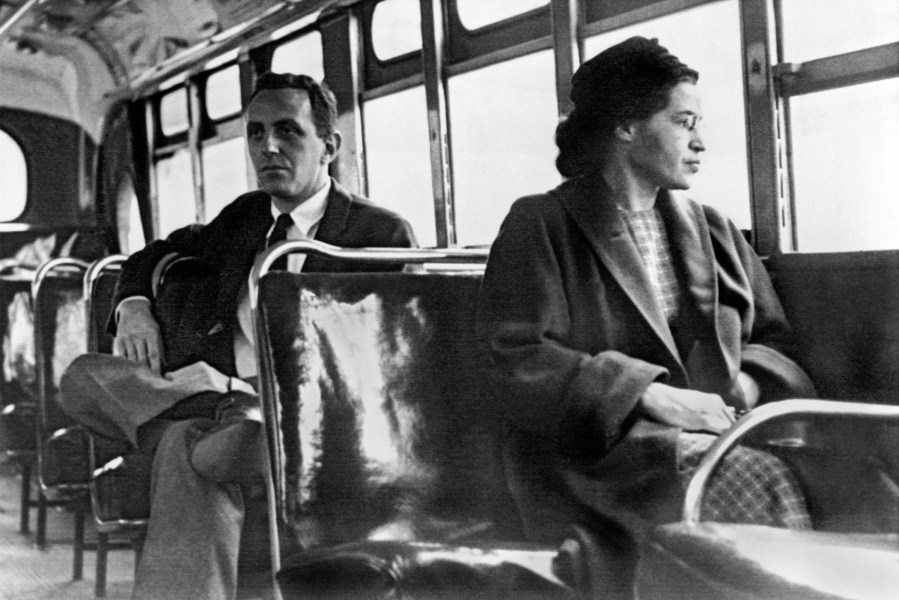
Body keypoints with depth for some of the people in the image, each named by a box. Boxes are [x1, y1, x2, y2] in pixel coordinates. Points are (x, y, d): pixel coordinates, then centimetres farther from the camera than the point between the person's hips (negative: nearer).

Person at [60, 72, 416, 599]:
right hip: (213, 395, 6)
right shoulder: (243, 217, 22)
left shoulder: (382, 233, 3)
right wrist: (134, 306, 10)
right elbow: (153, 256, 34)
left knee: (184, 451, -37)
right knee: (84, 377, -22)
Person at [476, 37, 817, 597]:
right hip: (597, 456, -5)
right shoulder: (540, 227, 4)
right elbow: (518, 366, -7)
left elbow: (773, 339, 23)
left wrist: (746, 385, -2)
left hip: (716, 434, 5)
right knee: (763, 485, -33)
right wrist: (651, 394, -16)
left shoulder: (713, 230, 23)